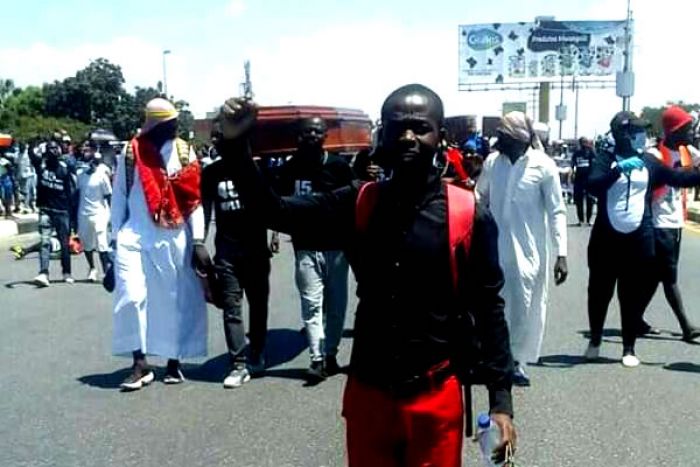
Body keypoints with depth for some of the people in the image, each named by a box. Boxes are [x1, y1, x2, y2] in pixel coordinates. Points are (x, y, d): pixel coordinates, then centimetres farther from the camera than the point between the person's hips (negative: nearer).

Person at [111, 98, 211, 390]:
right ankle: (140, 364, 3)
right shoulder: (130, 152, 0)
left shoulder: (184, 153, 1)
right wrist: (117, 237, 6)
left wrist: (198, 241, -4)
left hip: (175, 239, 1)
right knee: (132, 297, -9)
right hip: (135, 238, -1)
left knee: (176, 301, 6)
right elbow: (119, 196, 6)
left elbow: (194, 200, 1)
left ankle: (173, 363, 20)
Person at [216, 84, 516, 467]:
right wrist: (235, 145, -19)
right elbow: (274, 211, -5)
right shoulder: (357, 205, -2)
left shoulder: (469, 217, -10)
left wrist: (500, 398, -5)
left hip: (434, 399, -2)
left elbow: (489, 311, -4)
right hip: (367, 393, 3)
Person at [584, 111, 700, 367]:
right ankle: (595, 340, 28)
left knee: (634, 296, 6)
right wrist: (619, 168, -31)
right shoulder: (605, 159, -4)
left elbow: (678, 178, 13)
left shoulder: (648, 162, 6)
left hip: (639, 239, 2)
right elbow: (593, 185, -20)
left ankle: (629, 347, 18)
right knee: (600, 292, 9)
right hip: (606, 238, -2)